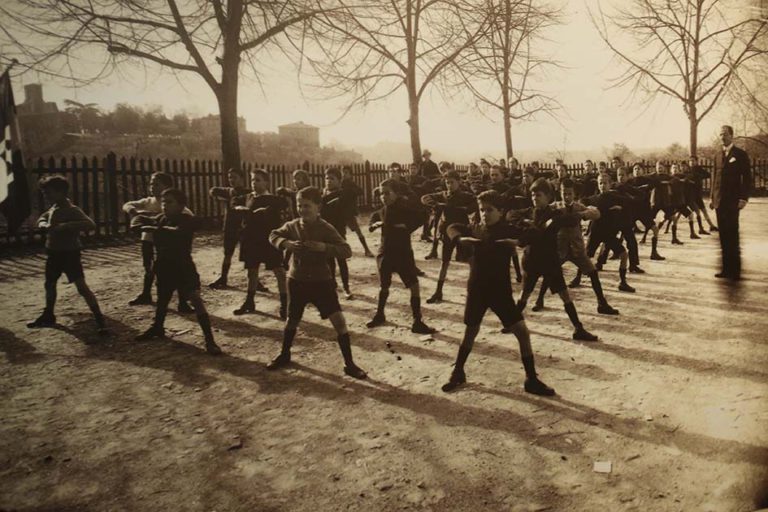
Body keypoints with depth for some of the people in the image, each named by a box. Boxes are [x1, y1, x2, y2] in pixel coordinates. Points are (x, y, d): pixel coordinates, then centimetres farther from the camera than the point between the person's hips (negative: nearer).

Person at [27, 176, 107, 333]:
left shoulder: (72, 210, -19)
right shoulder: (53, 208, 6)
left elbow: (91, 224, -32)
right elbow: (41, 219, 21)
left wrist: (67, 226, -38)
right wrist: (44, 225, -3)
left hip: (69, 253, -9)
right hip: (54, 253, 9)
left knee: (81, 286, -14)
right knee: (49, 284, 20)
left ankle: (100, 320, -12)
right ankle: (48, 316, 38)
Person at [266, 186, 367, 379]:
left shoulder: (326, 229, -14)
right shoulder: (292, 226, -4)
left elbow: (347, 251, -19)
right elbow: (273, 235, 9)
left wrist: (324, 247, -34)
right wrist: (286, 243, -13)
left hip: (321, 280, -3)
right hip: (297, 280, 3)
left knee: (339, 321, -8)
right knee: (292, 319, 18)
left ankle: (349, 364, 3)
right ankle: (284, 355, 42)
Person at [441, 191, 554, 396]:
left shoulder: (508, 231, -8)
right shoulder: (475, 229, 0)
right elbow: (452, 228, 15)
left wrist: (514, 241, -39)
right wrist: (459, 239, -6)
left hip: (501, 289, -2)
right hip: (476, 289, 2)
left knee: (522, 332, -5)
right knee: (470, 332, 13)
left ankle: (531, 380, 8)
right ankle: (458, 373, 31)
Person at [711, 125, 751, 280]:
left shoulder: (740, 154, -2)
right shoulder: (718, 156, 15)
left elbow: (747, 178, -6)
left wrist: (744, 198, -14)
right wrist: (712, 197, 9)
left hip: (733, 201, -5)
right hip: (719, 201, 5)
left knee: (732, 235, -5)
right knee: (724, 236, 6)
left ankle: (735, 270, 1)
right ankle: (727, 269, 10)